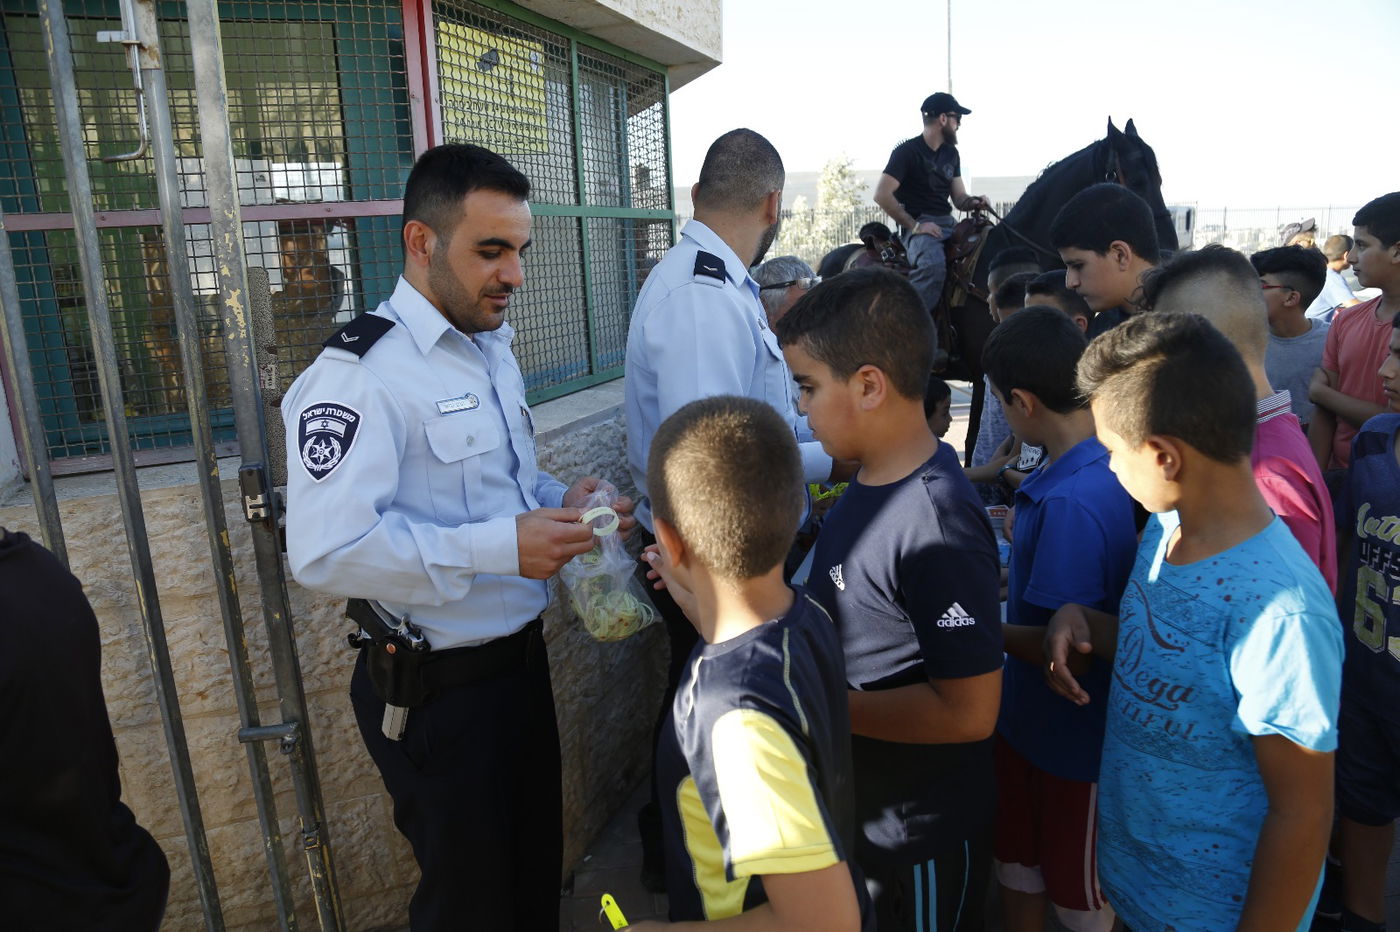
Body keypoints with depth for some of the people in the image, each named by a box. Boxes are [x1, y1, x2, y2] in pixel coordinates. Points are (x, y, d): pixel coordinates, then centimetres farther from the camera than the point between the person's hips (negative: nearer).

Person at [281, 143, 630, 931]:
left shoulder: (494, 351, 10)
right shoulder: (361, 373, -20)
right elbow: (325, 550, -30)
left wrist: (559, 502, -1)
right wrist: (502, 548, -32)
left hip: (522, 660, 8)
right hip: (439, 689, -8)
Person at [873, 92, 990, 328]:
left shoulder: (951, 153, 18)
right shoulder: (907, 151, -4)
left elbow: (959, 198, 20)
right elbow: (882, 195, -13)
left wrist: (974, 203, -5)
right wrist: (914, 225, -15)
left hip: (948, 224, 8)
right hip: (920, 225, -8)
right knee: (934, 264, -36)